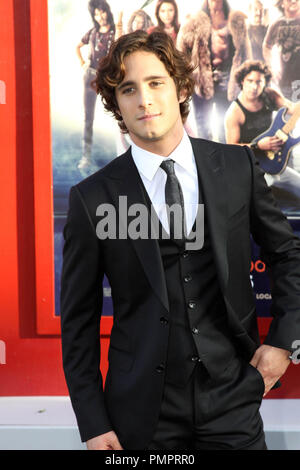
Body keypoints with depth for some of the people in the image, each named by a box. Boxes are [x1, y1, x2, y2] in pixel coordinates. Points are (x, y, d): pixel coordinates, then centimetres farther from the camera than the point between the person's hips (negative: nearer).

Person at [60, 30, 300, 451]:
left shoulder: (238, 166, -1)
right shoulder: (93, 198, -7)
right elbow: (79, 320, -2)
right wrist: (93, 425, -4)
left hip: (232, 400, 1)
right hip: (141, 412, -1)